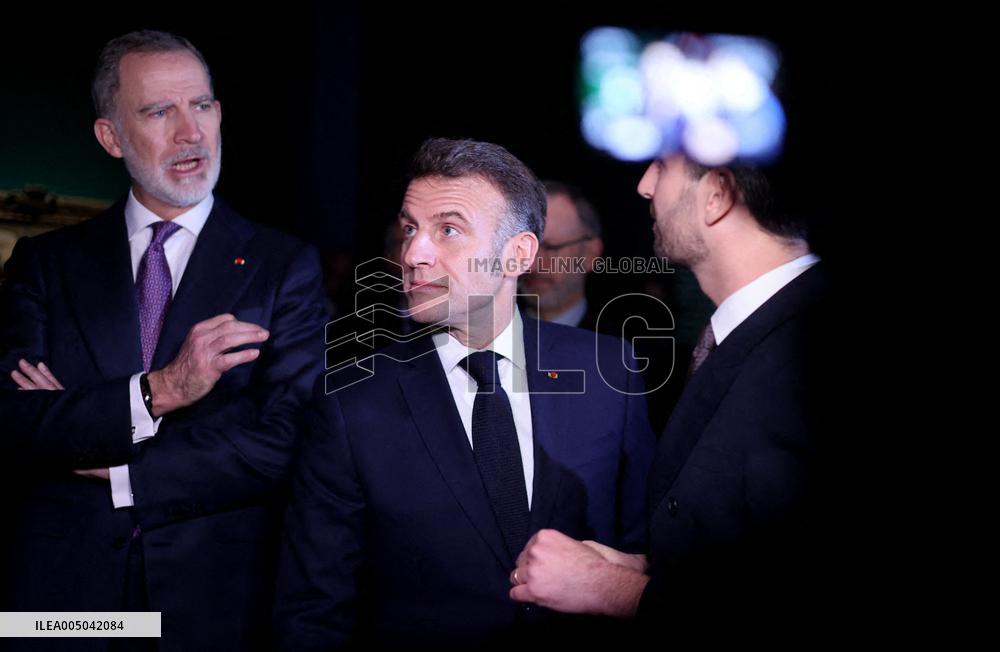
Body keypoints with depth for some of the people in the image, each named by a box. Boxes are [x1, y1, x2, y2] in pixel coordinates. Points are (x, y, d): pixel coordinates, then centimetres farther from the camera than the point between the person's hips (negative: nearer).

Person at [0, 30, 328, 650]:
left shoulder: (285, 266, -1)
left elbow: (282, 446, -11)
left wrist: (110, 471, -10)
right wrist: (156, 392, -20)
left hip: (214, 600, -1)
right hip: (64, 596, 1)